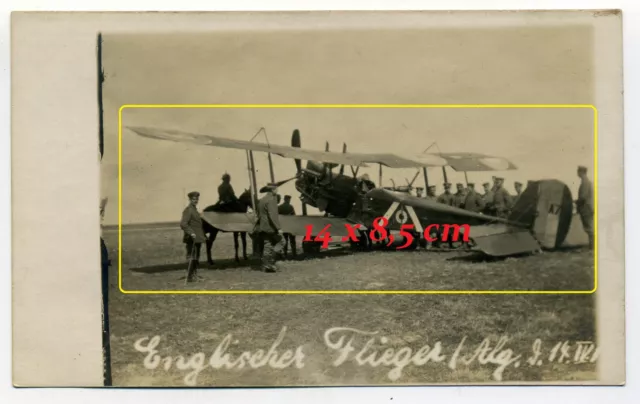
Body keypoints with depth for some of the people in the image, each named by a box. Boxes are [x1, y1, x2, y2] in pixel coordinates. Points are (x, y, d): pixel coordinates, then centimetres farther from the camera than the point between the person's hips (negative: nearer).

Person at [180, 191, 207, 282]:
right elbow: (183, 224, -24)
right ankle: (190, 277, -6)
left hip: (197, 238, 10)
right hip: (192, 239, -10)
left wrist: (202, 235, 20)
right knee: (191, 257, -9)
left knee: (196, 258, 15)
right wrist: (191, 233, -27)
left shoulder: (194, 210, 18)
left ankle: (194, 276, 23)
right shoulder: (188, 210, -13)